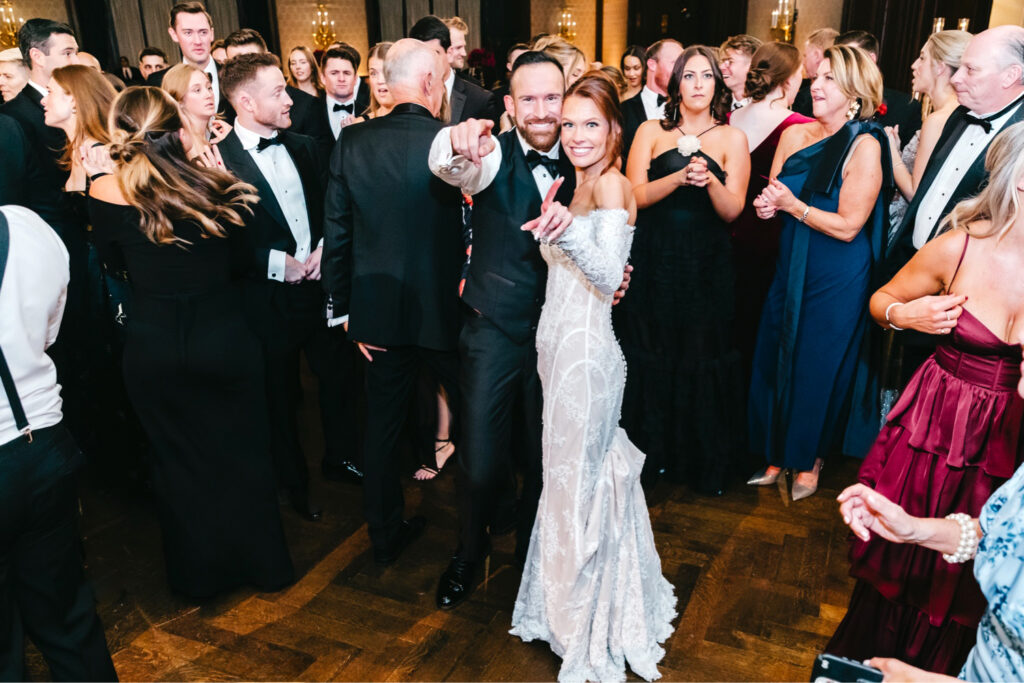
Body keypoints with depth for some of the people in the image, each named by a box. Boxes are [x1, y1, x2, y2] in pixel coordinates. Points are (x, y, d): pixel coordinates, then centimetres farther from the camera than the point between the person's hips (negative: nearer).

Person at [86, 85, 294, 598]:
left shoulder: (105, 192, -12)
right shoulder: (216, 185, -12)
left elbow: (114, 261, 6)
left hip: (152, 347, 0)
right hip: (224, 339, 0)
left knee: (178, 459, 19)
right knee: (241, 453, 18)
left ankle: (200, 573, 36)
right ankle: (263, 565, 34)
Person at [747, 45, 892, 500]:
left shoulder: (866, 147, -14)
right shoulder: (794, 135, 3)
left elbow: (847, 226, -18)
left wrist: (794, 206, -15)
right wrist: (766, 206, -12)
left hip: (837, 279, -5)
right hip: (791, 268, 6)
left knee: (818, 366, 7)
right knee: (775, 359, 10)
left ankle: (810, 460, 29)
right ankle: (777, 454, 29)